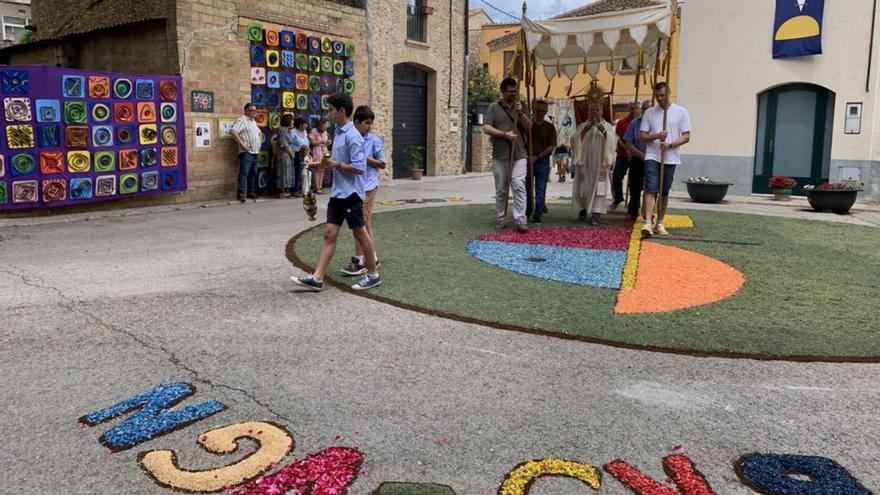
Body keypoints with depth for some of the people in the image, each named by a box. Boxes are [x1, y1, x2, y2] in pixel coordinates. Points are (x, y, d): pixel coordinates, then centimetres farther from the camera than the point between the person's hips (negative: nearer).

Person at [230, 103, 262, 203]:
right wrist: (241, 143, -20)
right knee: (244, 173, -14)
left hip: (255, 152, 9)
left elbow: (260, 133, 38)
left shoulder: (254, 122, 22)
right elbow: (233, 131, -20)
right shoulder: (242, 120, -6)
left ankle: (251, 193, 17)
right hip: (246, 152, -9)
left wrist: (260, 143, 20)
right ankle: (242, 194, -18)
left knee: (253, 173, 10)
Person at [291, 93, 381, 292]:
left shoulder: (352, 136, -17)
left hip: (351, 193, -9)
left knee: (360, 234, 3)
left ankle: (373, 275, 18)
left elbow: (359, 168, -21)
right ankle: (317, 278, 7)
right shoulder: (339, 133, 10)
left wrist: (336, 164, -17)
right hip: (337, 193, 9)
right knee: (329, 234, 6)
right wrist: (323, 164, 9)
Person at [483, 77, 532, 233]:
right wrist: (505, 134, -13)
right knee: (501, 189, 6)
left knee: (519, 186, -11)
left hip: (519, 155, 1)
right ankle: (501, 219, 15)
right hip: (500, 156, -1)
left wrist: (520, 113, -8)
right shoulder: (494, 108, 5)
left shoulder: (520, 106, 13)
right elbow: (486, 128, -4)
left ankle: (520, 220, -11)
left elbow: (529, 127, 7)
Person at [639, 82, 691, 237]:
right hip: (652, 157, 0)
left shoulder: (681, 112, 4)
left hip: (670, 158, 1)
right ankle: (648, 223, -21)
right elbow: (642, 136, 5)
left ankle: (660, 223, 19)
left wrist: (669, 145, -15)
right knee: (651, 190, -13)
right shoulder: (650, 112, 7)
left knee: (664, 193, 8)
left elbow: (686, 137, 1)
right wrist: (656, 136, -15)